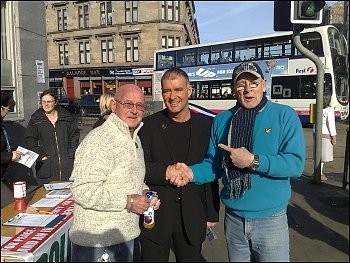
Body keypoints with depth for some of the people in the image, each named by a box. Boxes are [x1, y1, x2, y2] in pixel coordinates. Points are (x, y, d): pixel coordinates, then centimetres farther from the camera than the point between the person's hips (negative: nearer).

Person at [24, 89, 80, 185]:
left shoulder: (67, 117, 7)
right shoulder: (35, 119, 6)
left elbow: (75, 135, 10)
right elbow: (29, 140, 6)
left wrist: (71, 154, 1)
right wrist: (41, 156, -5)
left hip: (67, 163, 1)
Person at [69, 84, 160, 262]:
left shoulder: (134, 139, 9)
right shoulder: (98, 140, -21)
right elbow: (83, 190, -28)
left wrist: (144, 192, 0)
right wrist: (128, 201, -22)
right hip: (96, 241, -8)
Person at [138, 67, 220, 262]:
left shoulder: (205, 126, 0)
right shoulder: (148, 125, -4)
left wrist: (212, 213, 6)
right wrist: (165, 171, -25)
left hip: (192, 216, 1)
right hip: (155, 214, -1)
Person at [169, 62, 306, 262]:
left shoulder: (285, 116, -8)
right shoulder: (222, 120, 2)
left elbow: (296, 164, -16)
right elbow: (215, 164, 3)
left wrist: (253, 161, -24)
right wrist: (192, 173, -15)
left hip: (270, 219, -3)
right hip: (233, 217, 3)